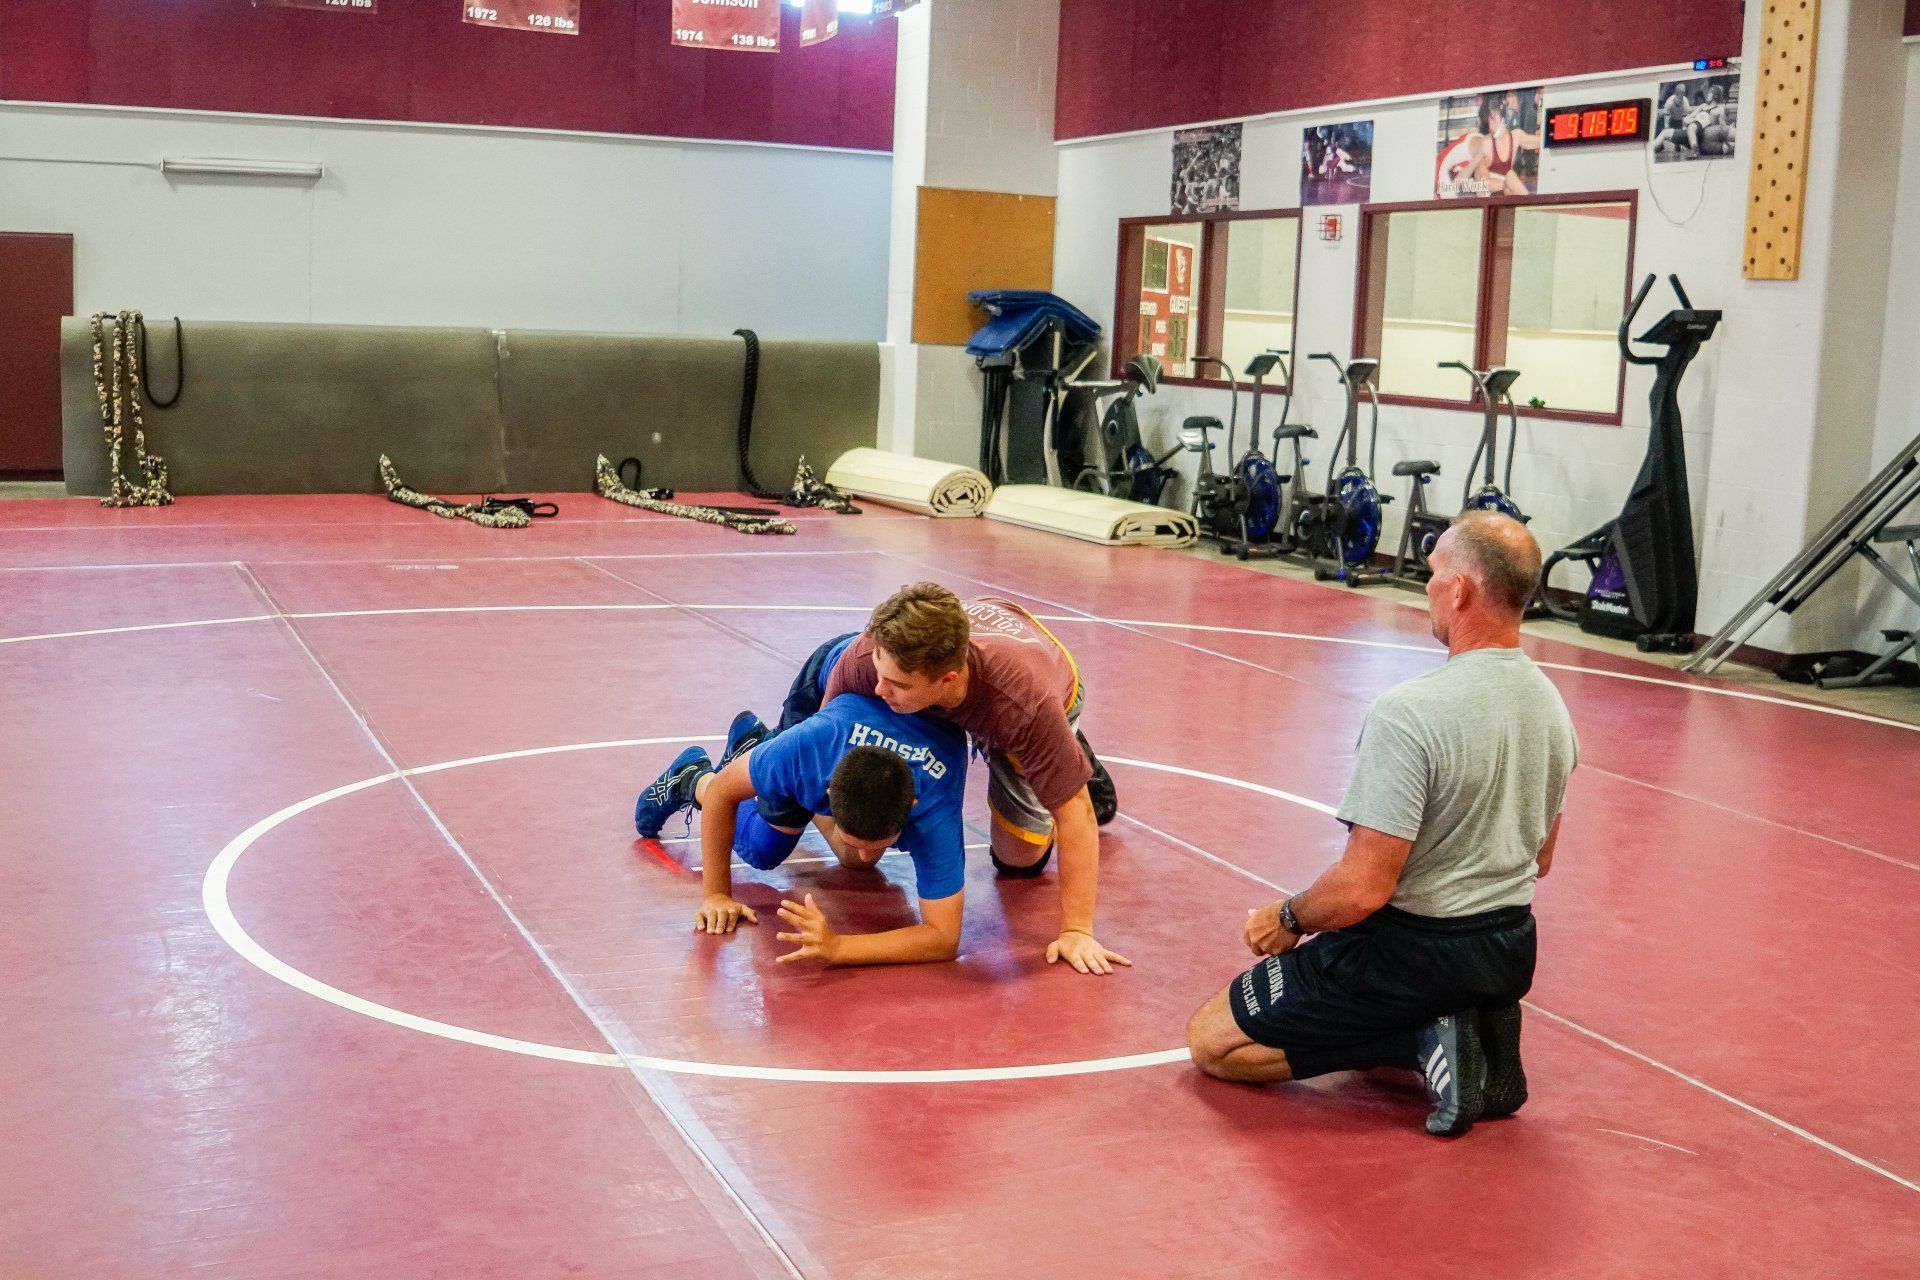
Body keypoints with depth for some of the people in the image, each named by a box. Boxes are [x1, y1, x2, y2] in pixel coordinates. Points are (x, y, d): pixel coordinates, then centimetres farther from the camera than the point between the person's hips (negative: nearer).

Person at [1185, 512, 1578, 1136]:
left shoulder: (1409, 712, -24)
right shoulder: (1553, 705, 1)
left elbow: (1363, 889, -24)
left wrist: (1287, 918, -5)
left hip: (1407, 953, -8)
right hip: (1511, 955, 8)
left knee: (1212, 1042, 4)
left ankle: (1424, 1042, -6)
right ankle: (1477, 1024, 9)